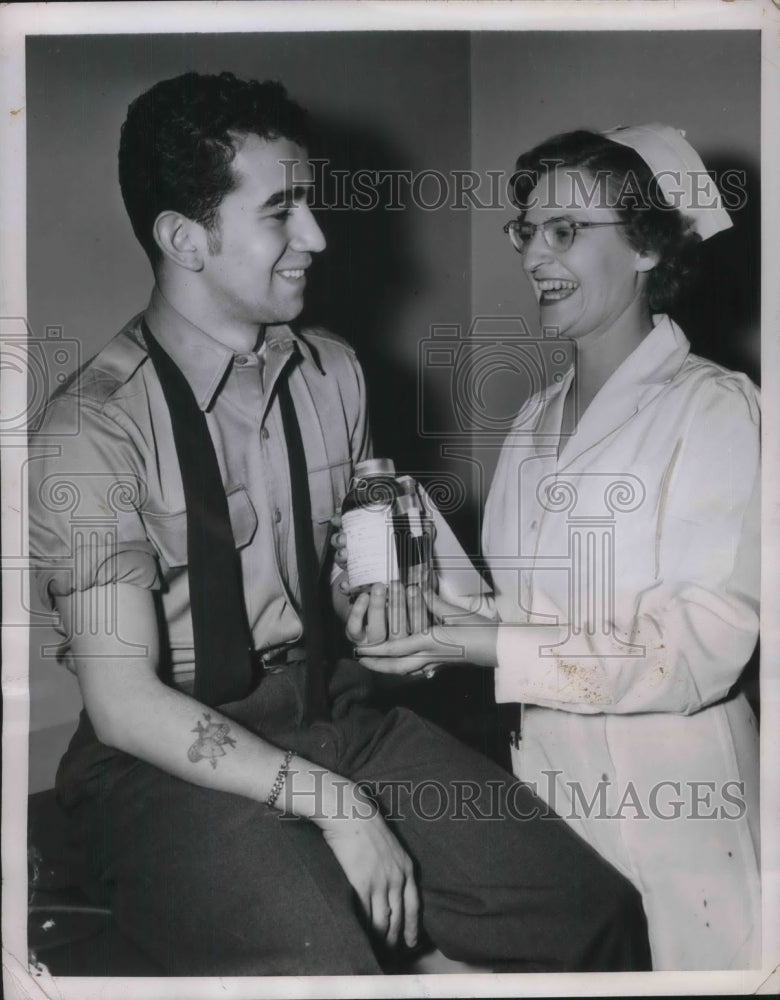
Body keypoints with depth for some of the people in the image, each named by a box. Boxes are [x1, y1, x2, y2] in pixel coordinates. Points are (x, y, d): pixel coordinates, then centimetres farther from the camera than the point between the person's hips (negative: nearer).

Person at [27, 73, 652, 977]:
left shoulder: (333, 373, 7)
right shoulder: (97, 426, -12)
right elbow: (123, 703, -16)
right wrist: (331, 800, -18)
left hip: (331, 708, 5)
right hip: (173, 758, -5)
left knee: (596, 912, -9)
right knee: (323, 964, -31)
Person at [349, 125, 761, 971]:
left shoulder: (714, 408, -11)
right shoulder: (536, 418, 10)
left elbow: (702, 646, -19)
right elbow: (527, 607, 10)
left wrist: (494, 648, -23)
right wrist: (419, 610, -8)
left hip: (669, 781, -5)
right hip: (541, 764, 6)